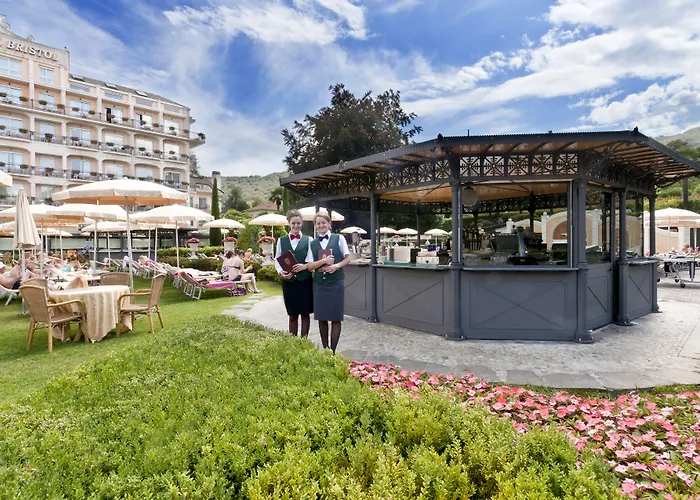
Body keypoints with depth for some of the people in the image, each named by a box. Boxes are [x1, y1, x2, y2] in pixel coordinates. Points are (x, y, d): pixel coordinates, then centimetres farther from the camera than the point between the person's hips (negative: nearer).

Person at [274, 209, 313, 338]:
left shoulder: (308, 240, 1)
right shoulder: (281, 240, 8)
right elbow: (277, 260, 6)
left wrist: (304, 266, -23)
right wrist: (281, 272, -13)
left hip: (305, 281, -1)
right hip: (288, 281, 1)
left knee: (305, 314, 7)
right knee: (292, 315, 9)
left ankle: (304, 340, 20)